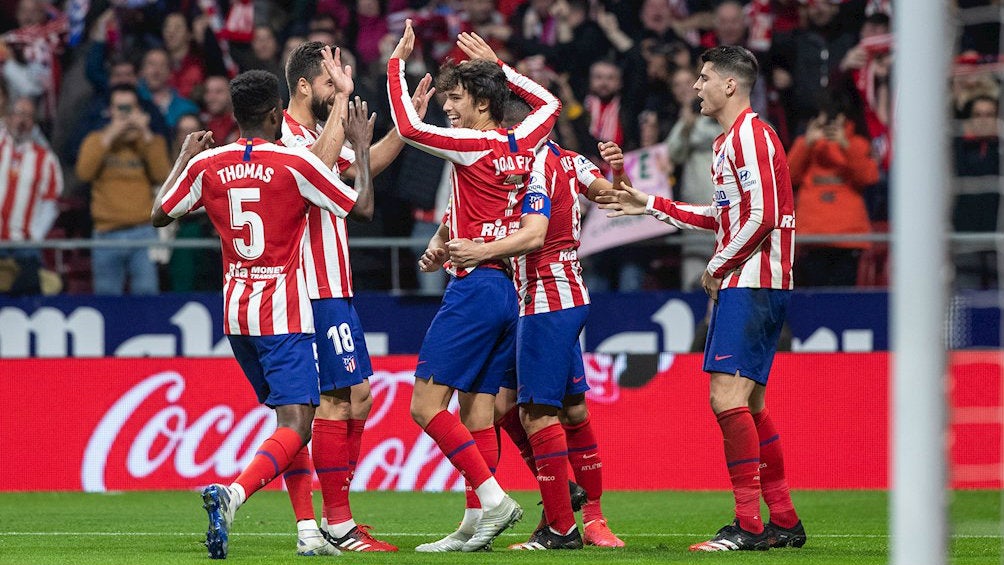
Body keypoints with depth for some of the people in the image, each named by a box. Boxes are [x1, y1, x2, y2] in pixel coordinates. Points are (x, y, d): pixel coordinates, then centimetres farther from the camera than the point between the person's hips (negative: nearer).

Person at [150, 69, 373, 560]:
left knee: (289, 416, 19)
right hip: (284, 312, -6)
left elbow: (159, 215, 16)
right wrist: (361, 147, 10)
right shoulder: (295, 163, -10)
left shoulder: (206, 165, 2)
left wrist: (183, 157, 28)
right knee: (296, 427, -12)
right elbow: (362, 207, -3)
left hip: (236, 312, 6)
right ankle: (232, 494, -36)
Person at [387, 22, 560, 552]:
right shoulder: (523, 145, 10)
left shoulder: (476, 147, -11)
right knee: (477, 412, 7)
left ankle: (493, 497, -16)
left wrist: (397, 62, -8)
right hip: (511, 287, 8)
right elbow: (550, 104, 31)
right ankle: (475, 525, 3)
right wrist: (497, 64, 31)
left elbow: (408, 127, -18)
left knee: (426, 405, -7)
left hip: (475, 285, -8)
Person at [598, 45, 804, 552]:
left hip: (750, 282, -11)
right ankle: (784, 522, 17)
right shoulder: (728, 140, 20)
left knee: (727, 395, -16)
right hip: (743, 284, 11)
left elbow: (760, 216, -20)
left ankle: (748, 524, -17)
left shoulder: (750, 135, -12)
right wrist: (650, 206, 30)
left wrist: (717, 268, -10)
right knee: (748, 405, 12)